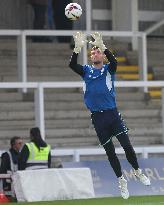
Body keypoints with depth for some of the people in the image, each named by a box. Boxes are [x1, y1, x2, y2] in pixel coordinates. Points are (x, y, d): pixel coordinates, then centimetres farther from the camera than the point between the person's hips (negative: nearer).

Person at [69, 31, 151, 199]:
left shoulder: (108, 70, 4)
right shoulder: (86, 71, 10)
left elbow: (113, 61, -19)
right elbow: (72, 65, -9)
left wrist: (102, 46, -33)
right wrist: (77, 47, -25)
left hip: (112, 114, -2)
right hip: (97, 118, 2)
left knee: (127, 145, -9)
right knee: (110, 151, 6)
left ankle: (137, 171, 12)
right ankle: (121, 180, 17)